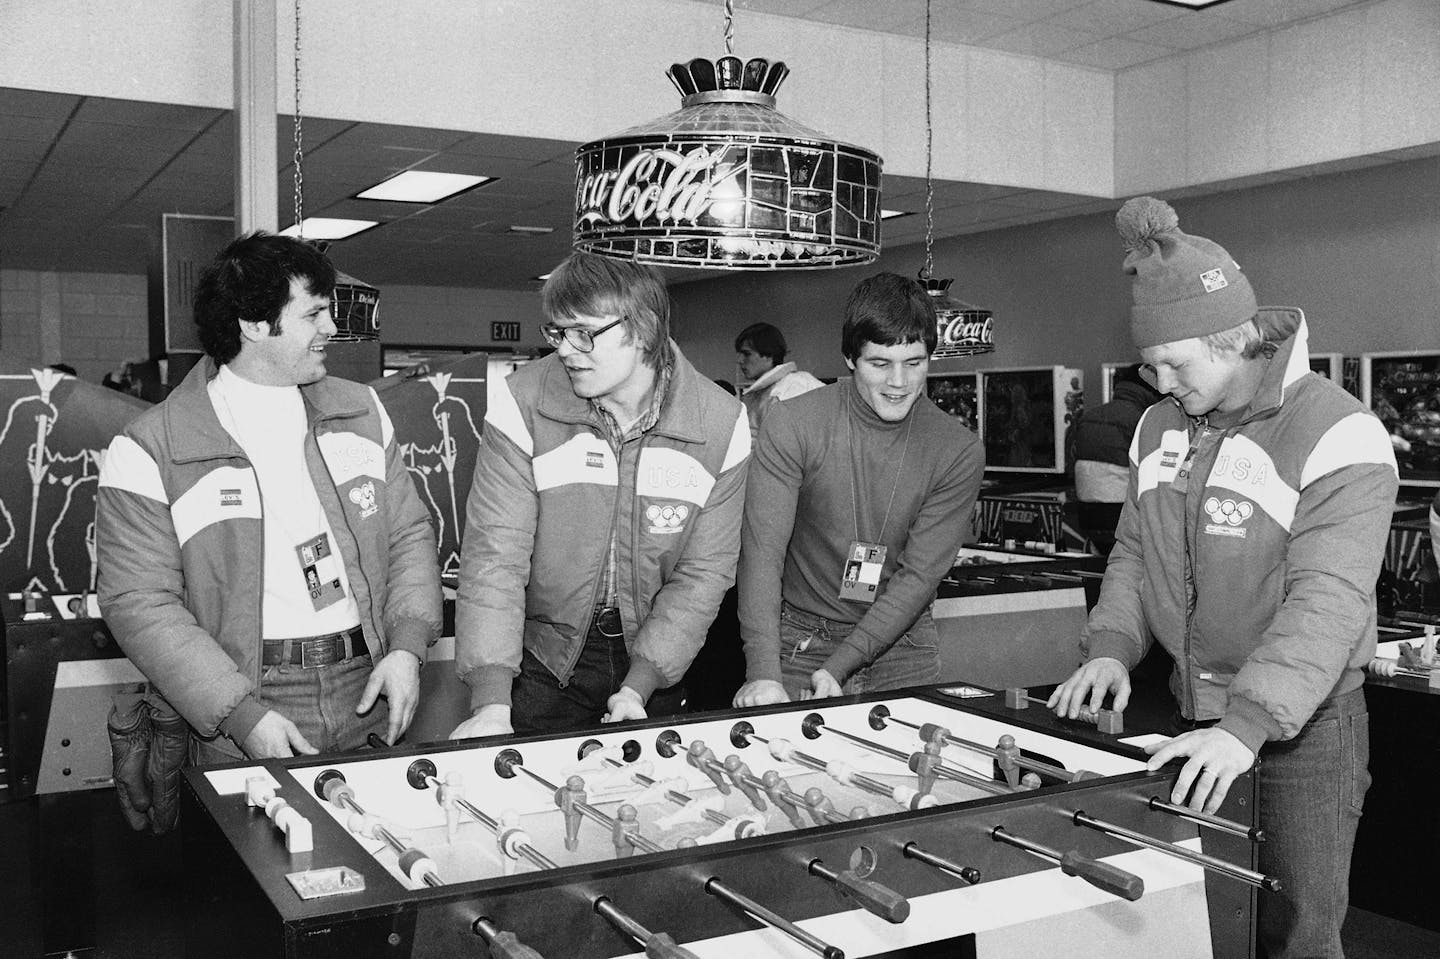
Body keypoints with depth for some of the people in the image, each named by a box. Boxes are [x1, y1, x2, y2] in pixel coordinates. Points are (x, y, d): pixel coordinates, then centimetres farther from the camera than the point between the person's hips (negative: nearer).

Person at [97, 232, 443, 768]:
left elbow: (409, 533, 12)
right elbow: (139, 602, -7)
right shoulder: (149, 451, -5)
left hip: (371, 691, 3)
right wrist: (240, 713, -16)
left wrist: (407, 645, -4)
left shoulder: (360, 411, 10)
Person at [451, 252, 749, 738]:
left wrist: (637, 687, -18)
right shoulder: (524, 403, -16)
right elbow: (494, 555, -20)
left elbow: (704, 571, -9)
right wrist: (492, 704, -29)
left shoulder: (721, 424, -12)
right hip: (542, 658, -1)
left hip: (652, 656, 2)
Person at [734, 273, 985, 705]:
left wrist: (838, 667, -20)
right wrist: (764, 672, -29)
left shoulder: (958, 451, -9)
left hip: (902, 645, 2)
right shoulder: (791, 425, -12)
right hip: (801, 640, -1)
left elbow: (919, 575, -11)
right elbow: (763, 552, -17)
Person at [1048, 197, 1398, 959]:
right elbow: (1133, 553, 11)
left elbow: (1327, 601, -26)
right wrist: (1112, 648, -6)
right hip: (1194, 723, 6)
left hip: (1304, 727, -6)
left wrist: (1248, 724, -36)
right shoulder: (1161, 426, 5)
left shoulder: (1339, 438, -17)